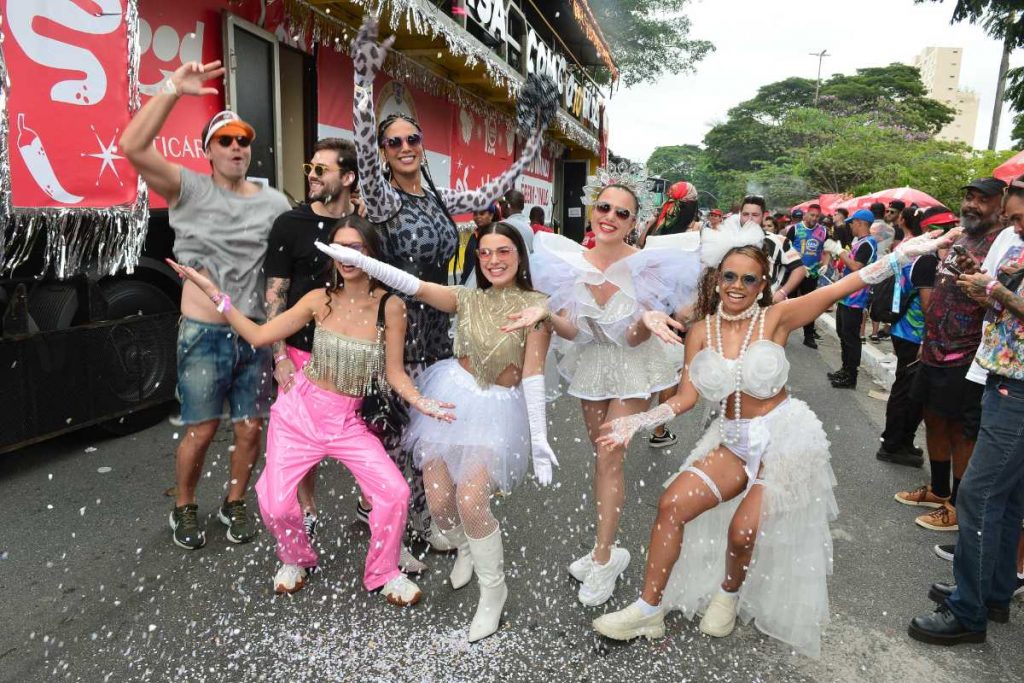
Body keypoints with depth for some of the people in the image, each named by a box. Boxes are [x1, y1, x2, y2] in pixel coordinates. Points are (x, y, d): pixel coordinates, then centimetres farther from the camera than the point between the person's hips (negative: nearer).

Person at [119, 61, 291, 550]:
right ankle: (184, 509, 29)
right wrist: (172, 90, -20)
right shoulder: (189, 189, -1)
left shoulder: (274, 202, 7)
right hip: (204, 334, -3)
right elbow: (133, 146, -16)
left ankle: (234, 505, 31)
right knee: (201, 430, 4)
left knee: (250, 428, 9)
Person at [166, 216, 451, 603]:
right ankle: (297, 560, 28)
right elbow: (258, 336, -5)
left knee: (395, 492, -14)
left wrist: (422, 403, -22)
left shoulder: (390, 306, -10)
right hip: (299, 411, 1)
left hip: (348, 420, -1)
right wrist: (212, 292, -8)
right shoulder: (320, 299, -7)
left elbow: (394, 373, -5)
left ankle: (383, 574, 14)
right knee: (275, 504, -7)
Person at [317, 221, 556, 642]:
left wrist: (539, 439, -14)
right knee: (438, 503, 2)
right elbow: (415, 286, -6)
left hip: (499, 410, -3)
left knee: (470, 502, -18)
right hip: (452, 397, 4)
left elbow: (533, 374, -9)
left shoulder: (534, 305, -5)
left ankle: (493, 589, 9)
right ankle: (465, 549, 38)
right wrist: (359, 260, -18)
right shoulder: (468, 299, 5)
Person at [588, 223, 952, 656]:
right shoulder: (701, 332, -1)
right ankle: (647, 611, 7)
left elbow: (845, 287, -17)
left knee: (743, 532, -10)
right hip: (733, 441, 4)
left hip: (783, 438, -4)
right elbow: (686, 398, -1)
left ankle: (729, 595, 27)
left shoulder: (776, 318, -10)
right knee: (671, 506, -7)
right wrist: (637, 422, -11)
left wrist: (906, 252, -26)